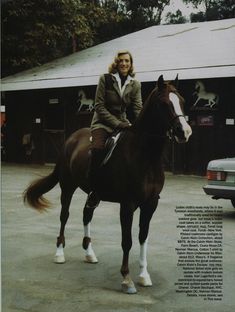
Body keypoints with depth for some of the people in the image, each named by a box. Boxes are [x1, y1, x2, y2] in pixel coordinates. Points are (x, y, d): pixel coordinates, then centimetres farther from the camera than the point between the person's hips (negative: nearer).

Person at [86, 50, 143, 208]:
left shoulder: (135, 84, 7)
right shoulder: (105, 79, -3)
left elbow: (138, 109, 3)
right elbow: (99, 106, -7)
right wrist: (117, 124, -16)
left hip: (123, 123, 4)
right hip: (103, 122, -4)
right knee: (98, 149, -30)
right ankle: (94, 190, -17)